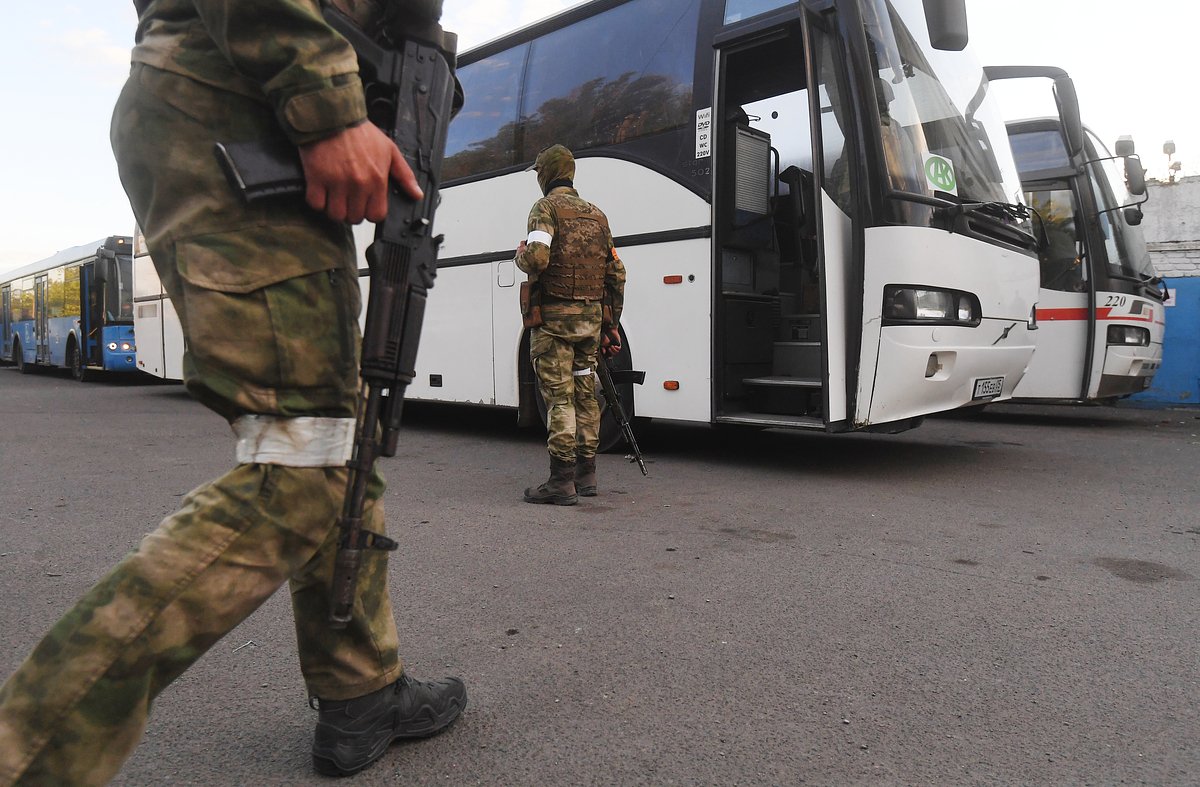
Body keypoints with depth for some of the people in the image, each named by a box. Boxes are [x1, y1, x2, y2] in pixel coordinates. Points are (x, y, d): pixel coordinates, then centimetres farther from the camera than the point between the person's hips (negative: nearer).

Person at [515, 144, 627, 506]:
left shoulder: (546, 207, -4)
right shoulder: (596, 214, 17)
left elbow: (537, 257, -22)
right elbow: (616, 274, 15)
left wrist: (520, 256, 2)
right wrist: (611, 323, 19)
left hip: (555, 316, -6)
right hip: (591, 316, 7)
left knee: (559, 397, -6)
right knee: (585, 394, 12)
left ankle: (562, 480, -5)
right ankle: (586, 474, 19)